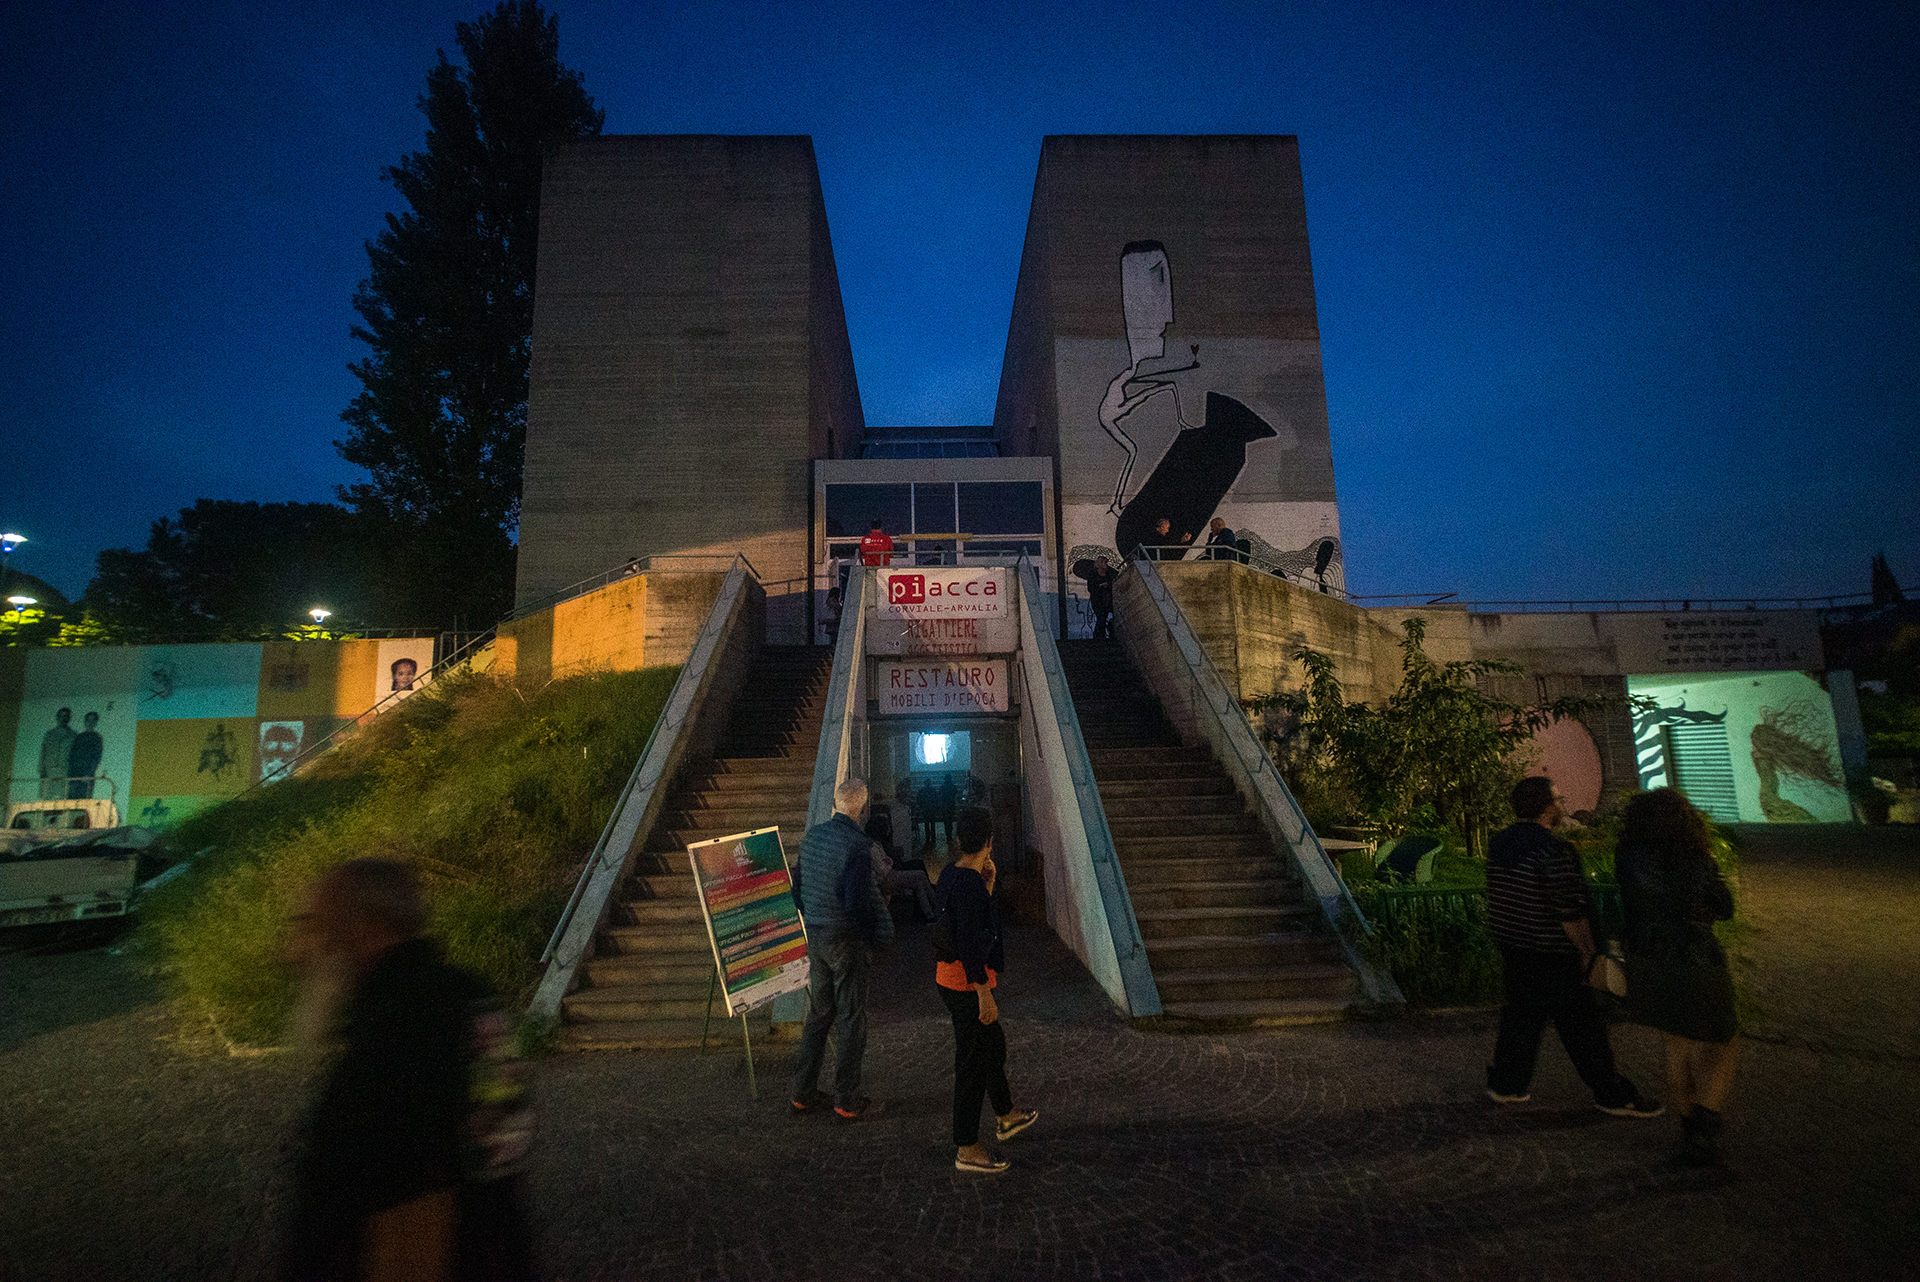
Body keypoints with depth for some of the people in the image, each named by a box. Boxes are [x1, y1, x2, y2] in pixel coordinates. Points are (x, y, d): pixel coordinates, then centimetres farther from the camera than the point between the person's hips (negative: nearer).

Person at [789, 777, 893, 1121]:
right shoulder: (855, 845, -21)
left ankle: (803, 1093, 27)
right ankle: (847, 1101, 16)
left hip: (814, 936, 7)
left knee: (817, 1014, 19)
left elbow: (798, 883, 10)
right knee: (850, 1019, 6)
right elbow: (861, 900, -22)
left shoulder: (812, 835, 2)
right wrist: (882, 934, -6)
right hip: (846, 938, -7)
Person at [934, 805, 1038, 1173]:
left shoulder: (951, 874, 5)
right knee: (972, 1062, 3)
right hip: (966, 984, -10)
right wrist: (984, 994, -22)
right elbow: (968, 945, -26)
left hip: (949, 977, 10)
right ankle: (966, 1149, 16)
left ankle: (1006, 1116, 43)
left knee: (994, 1044, 25)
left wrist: (987, 885, 7)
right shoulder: (969, 885, -24)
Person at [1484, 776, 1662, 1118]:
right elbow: (1570, 910, -21)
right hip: (1551, 956, -8)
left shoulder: (1498, 842, 4)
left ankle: (1504, 1084, 24)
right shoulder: (1553, 849, -21)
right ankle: (1613, 1095, 22)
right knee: (1581, 1026, 7)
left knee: (1520, 1014, 17)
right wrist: (1586, 950, -8)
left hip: (1512, 947, 8)